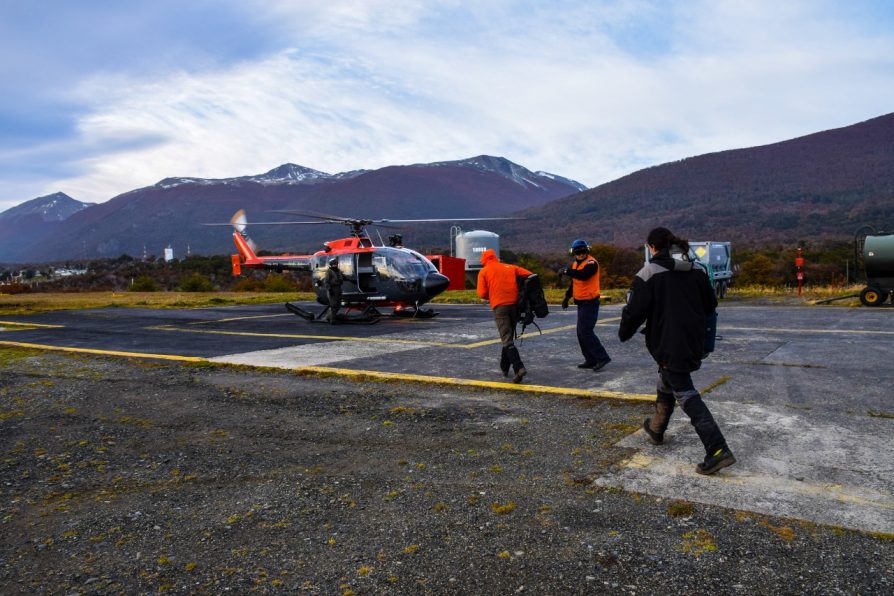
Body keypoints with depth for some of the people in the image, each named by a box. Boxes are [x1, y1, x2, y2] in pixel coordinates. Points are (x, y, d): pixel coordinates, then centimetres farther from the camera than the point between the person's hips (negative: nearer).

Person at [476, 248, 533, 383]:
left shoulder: (484, 272, 7)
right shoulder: (511, 267, 16)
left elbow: (482, 293, -2)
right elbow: (529, 275, 7)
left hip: (499, 307, -4)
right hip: (515, 305, 4)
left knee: (507, 341, -7)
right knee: (509, 338, 19)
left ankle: (519, 368, -24)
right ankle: (504, 368, 28)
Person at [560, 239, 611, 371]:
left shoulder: (591, 263, -14)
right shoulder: (575, 264, 14)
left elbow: (582, 275, -34)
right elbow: (573, 282, 25)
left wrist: (567, 271, -29)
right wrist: (567, 297, 24)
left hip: (590, 302, -9)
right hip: (581, 303, 9)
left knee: (586, 332, -14)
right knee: (581, 332, 12)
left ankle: (602, 358, -8)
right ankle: (590, 360, 19)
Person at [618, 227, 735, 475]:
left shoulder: (648, 273, -12)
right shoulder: (697, 271, 6)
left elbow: (635, 310, -14)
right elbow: (710, 304, 12)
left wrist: (624, 333, 4)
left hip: (669, 345, -7)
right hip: (694, 343, 8)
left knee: (686, 394, -5)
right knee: (666, 383, 26)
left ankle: (718, 450, -13)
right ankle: (656, 429, 43)